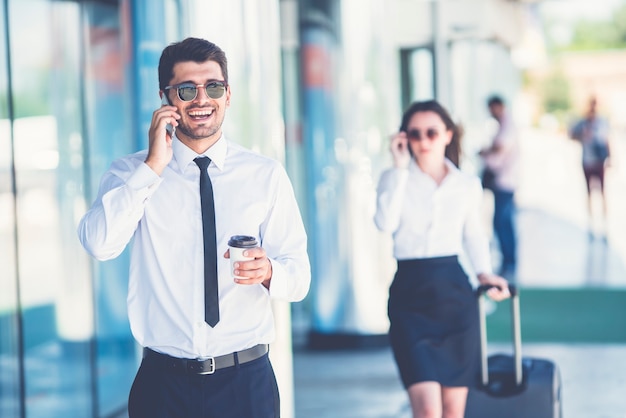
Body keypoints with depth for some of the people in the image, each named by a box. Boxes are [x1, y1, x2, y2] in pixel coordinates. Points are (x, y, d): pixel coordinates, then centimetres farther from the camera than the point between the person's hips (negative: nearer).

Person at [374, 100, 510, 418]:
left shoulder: (468, 184, 6)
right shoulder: (394, 178, 0)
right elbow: (385, 223, -18)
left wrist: (484, 273, 4)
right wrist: (400, 168, -14)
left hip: (455, 292, 3)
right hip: (411, 296, -3)